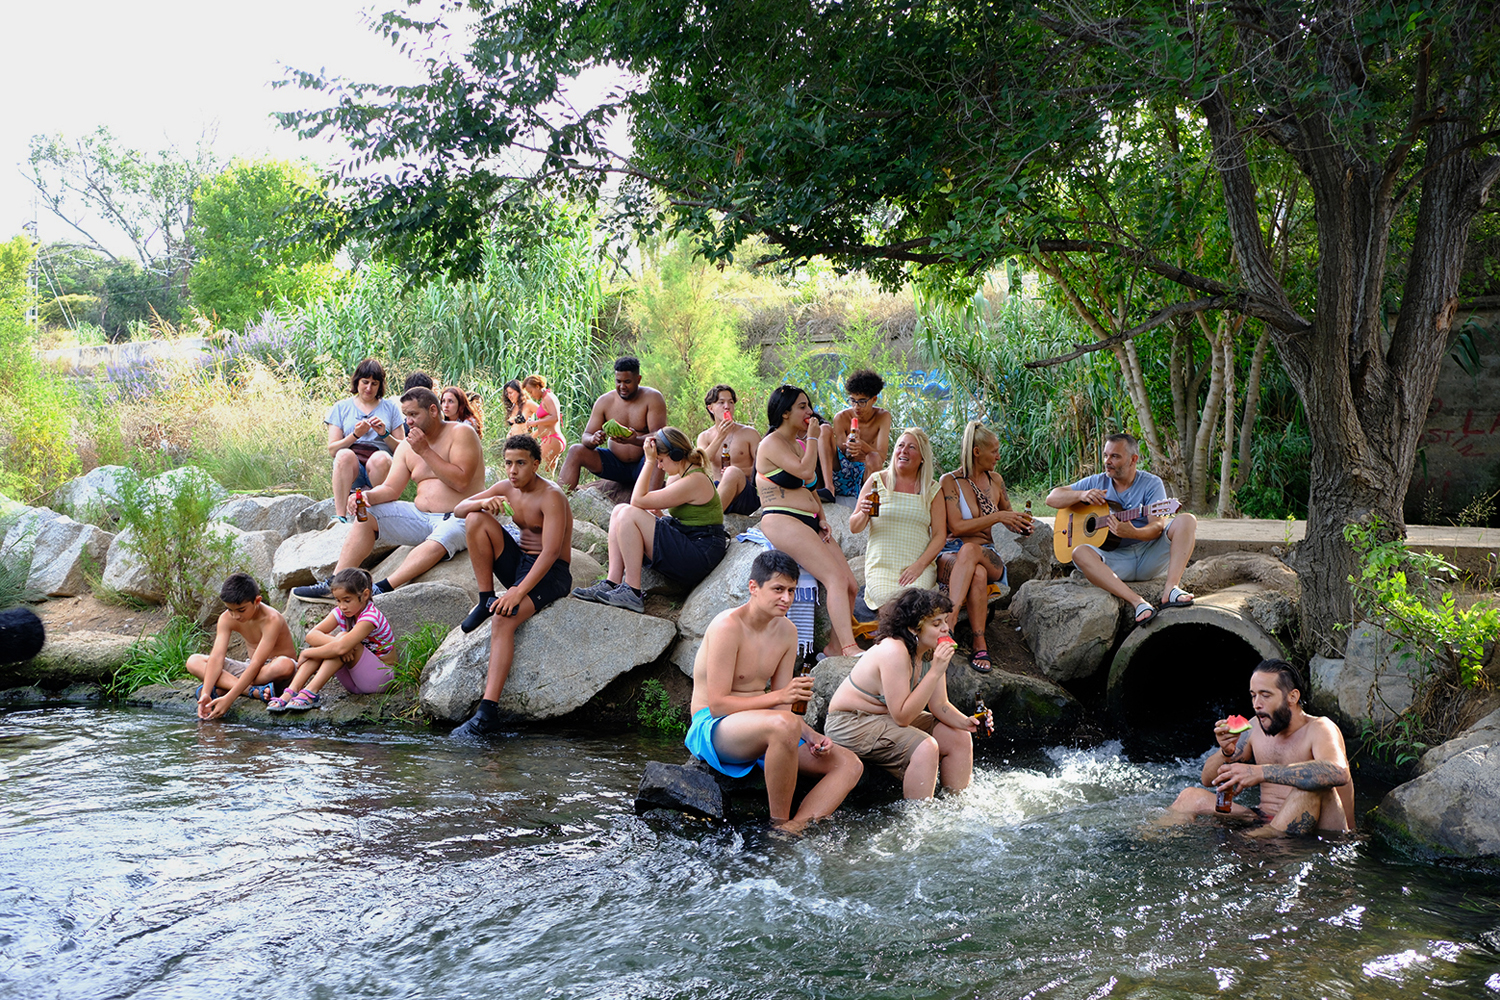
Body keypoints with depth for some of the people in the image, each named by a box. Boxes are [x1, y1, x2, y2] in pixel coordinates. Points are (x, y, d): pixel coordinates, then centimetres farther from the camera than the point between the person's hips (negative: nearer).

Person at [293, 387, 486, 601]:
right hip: (422, 516, 7)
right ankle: (336, 586, -14)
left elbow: (461, 482, -19)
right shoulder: (407, 447, 12)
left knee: (438, 541, -39)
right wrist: (368, 496, -15)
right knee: (365, 515, -5)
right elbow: (391, 489, 7)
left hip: (459, 518, -7)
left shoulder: (461, 433, -8)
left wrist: (425, 451, -17)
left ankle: (383, 588, -46)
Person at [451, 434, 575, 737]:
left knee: (503, 619, -31)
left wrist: (519, 592, -34)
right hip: (518, 562, 7)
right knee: (476, 520, -11)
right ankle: (486, 599, -3)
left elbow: (551, 553, -26)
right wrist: (483, 502, -16)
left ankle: (488, 711, -36)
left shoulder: (551, 496, -18)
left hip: (551, 573, -7)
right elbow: (459, 509, 9)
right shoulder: (507, 487, 5)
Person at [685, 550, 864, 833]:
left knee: (849, 765, -7)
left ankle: (796, 827, -25)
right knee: (784, 726, -39)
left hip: (768, 733, 8)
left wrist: (809, 735, -9)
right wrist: (779, 695, -28)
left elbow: (782, 705, 10)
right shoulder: (727, 626, -17)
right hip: (714, 728, -8)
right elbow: (718, 705, -20)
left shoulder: (787, 632, 7)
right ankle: (779, 825, -24)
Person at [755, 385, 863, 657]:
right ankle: (850, 648, -30)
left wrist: (822, 519, 12)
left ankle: (836, 645, 4)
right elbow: (805, 471, -20)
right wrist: (814, 438, -7)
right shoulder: (772, 443, -7)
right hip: (781, 521, -9)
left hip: (810, 523, 9)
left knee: (851, 586, -4)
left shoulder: (799, 444, 22)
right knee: (836, 577, -24)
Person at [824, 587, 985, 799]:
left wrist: (965, 722, -20)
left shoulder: (931, 650, -4)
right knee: (925, 747, -29)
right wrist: (935, 672, -34)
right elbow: (902, 716, -32)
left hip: (892, 716, 9)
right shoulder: (894, 652, -30)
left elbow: (939, 705, 1)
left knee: (961, 738, 1)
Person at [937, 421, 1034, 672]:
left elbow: (1008, 517, 27)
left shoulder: (995, 480, 14)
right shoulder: (949, 481, -2)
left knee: (970, 550, -38)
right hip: (950, 556, -2)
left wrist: (1019, 526, 3)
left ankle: (949, 620, -47)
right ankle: (980, 645, -42)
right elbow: (957, 527, -11)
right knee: (977, 574, -40)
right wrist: (997, 517, -16)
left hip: (988, 557, 2)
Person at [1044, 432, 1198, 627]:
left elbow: (1157, 526, -14)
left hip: (1150, 556, -1)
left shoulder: (1151, 484, 0)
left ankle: (1171, 589, -36)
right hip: (1115, 559, 1)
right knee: (1080, 553, -31)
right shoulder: (1096, 482, 9)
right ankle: (1137, 602, -44)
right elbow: (1052, 499, 9)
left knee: (1187, 520, -22)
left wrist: (1132, 533, -36)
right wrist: (1082, 495, -11)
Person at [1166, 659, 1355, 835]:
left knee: (1314, 785, -34)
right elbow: (1209, 779, 12)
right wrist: (1226, 753, -12)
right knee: (1191, 796, -4)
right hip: (1266, 826, 6)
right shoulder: (1256, 726, 10)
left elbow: (1338, 773, -33)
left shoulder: (1319, 729, -8)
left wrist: (1261, 772, -38)